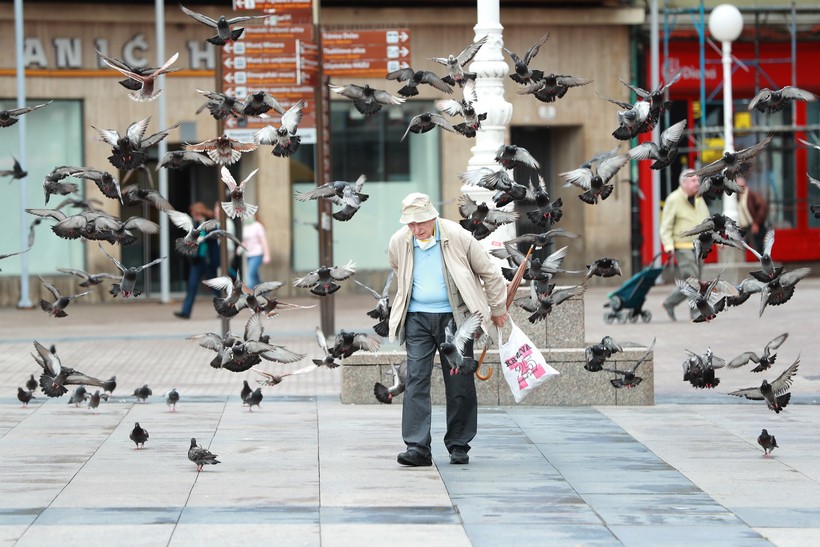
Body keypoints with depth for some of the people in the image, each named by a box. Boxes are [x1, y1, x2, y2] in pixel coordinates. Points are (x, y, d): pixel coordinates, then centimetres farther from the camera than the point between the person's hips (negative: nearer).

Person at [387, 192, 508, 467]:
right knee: (416, 379, -10)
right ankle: (417, 447, -13)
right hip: (417, 318, 2)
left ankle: (458, 446, 14)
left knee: (459, 383, 2)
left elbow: (490, 272, 1)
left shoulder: (458, 237, -12)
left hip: (454, 317, -1)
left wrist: (497, 309, 9)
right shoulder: (398, 243, -4)